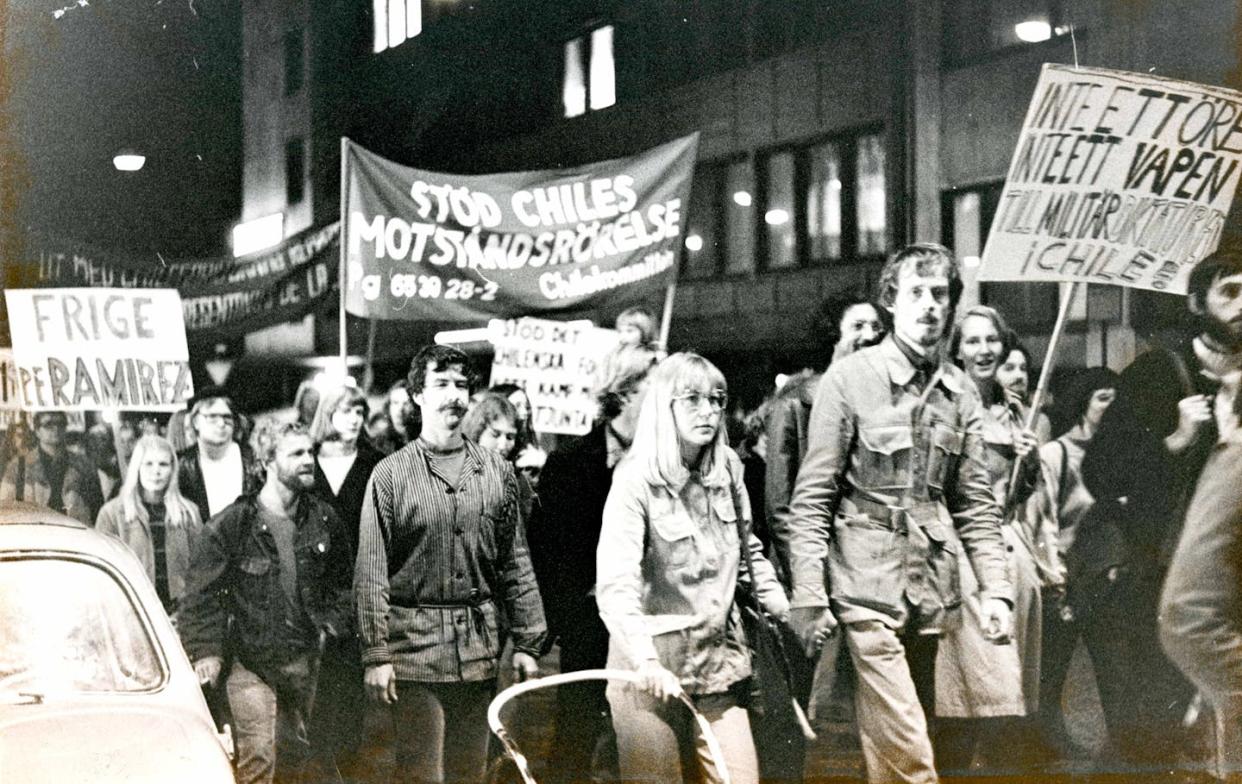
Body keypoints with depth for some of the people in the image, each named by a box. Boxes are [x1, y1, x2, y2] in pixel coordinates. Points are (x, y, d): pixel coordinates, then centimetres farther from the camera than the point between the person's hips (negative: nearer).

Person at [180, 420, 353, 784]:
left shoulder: (323, 520, 3)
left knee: (295, 754, 16)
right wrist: (205, 651, -13)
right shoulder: (230, 525, -11)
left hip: (304, 659, 5)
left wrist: (331, 625, 7)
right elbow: (202, 594, -9)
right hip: (250, 661, -5)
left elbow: (342, 580, 17)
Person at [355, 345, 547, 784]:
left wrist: (527, 642, 7)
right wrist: (375, 654, -8)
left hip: (479, 648, 3)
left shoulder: (497, 471, 9)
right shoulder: (391, 474, -1)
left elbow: (515, 564, 11)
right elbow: (371, 572, -3)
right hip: (416, 645, -3)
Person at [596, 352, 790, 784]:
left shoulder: (727, 469, 4)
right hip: (652, 669, -5)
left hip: (718, 661, 5)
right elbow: (614, 585, -25)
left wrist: (782, 608, 17)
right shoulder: (636, 481, -15)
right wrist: (645, 660, -37)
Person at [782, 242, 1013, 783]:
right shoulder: (849, 379, -5)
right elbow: (811, 499, -5)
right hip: (868, 588, -5)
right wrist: (808, 596, -11)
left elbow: (976, 505, 12)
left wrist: (996, 590, 3)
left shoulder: (961, 392, 10)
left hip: (933, 591, 5)